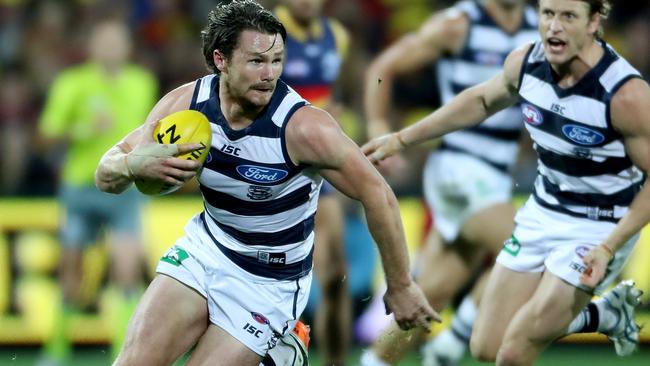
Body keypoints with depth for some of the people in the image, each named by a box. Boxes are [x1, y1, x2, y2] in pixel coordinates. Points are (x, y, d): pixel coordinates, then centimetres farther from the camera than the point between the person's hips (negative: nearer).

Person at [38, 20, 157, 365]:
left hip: (124, 191, 1)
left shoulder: (143, 82, 7)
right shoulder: (73, 83, -4)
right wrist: (85, 130, -25)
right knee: (71, 270, 7)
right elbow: (48, 131, -10)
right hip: (80, 189, -1)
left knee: (128, 270, -15)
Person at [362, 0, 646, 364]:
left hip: (599, 228, -6)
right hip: (543, 212, 6)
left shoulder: (626, 94, -26)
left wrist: (608, 248, -26)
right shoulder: (526, 62, -8)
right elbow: (482, 100, 14)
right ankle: (608, 315, 29)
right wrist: (402, 139, 17)